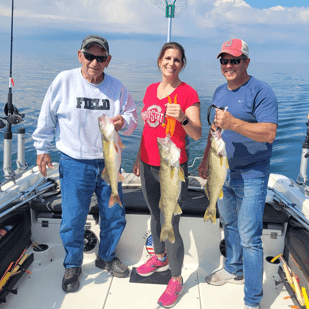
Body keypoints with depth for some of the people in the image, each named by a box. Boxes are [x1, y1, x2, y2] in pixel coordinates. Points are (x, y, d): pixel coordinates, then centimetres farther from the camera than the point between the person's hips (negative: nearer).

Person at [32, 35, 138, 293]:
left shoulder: (117, 87, 0)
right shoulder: (64, 81, -6)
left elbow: (132, 116, 7)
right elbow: (47, 119, 2)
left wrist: (124, 122, -16)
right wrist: (42, 148, 3)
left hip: (109, 163, 3)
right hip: (75, 164, -3)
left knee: (115, 215, 13)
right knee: (72, 220, 2)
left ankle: (106, 257, 38)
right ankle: (73, 266, 28)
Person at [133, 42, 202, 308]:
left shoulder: (188, 93, -10)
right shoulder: (151, 90, 8)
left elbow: (197, 134, -17)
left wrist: (183, 118, -37)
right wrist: (138, 158, 18)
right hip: (148, 165, 6)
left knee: (170, 226, -2)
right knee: (155, 216, 21)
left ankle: (176, 279, 18)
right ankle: (160, 258, 44)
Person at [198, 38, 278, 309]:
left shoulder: (261, 92, -14)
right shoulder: (220, 92, 10)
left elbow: (269, 133, -25)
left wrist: (233, 123, -35)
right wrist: (206, 160, 18)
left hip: (251, 175, -7)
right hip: (223, 172, 7)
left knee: (249, 238, -5)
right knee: (229, 225, 21)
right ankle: (234, 269, 42)